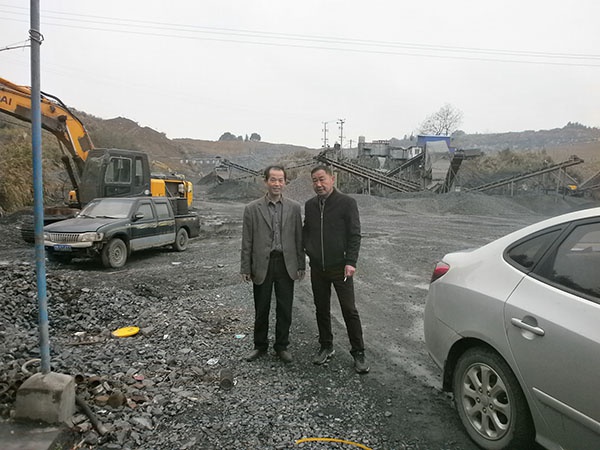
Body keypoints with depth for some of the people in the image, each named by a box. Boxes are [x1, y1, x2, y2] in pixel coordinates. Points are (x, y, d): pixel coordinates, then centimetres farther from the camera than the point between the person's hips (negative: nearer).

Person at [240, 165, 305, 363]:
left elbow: (298, 238, 5)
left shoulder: (294, 207, 2)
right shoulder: (252, 209, -2)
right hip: (262, 265, -1)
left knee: (285, 309, 10)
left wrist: (301, 265, 3)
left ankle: (281, 346, 28)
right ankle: (260, 346, 30)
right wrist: (246, 268, -1)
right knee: (261, 310, 12)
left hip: (286, 265, 1)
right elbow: (247, 242, -1)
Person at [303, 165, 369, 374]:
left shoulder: (347, 202, -7)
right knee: (321, 310, 14)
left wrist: (350, 262, -16)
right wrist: (307, 250, 5)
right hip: (317, 268, 5)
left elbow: (355, 234, -9)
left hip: (340, 267, -4)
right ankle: (326, 347, 30)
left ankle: (358, 353, 14)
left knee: (349, 311, 1)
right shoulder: (309, 205, 7)